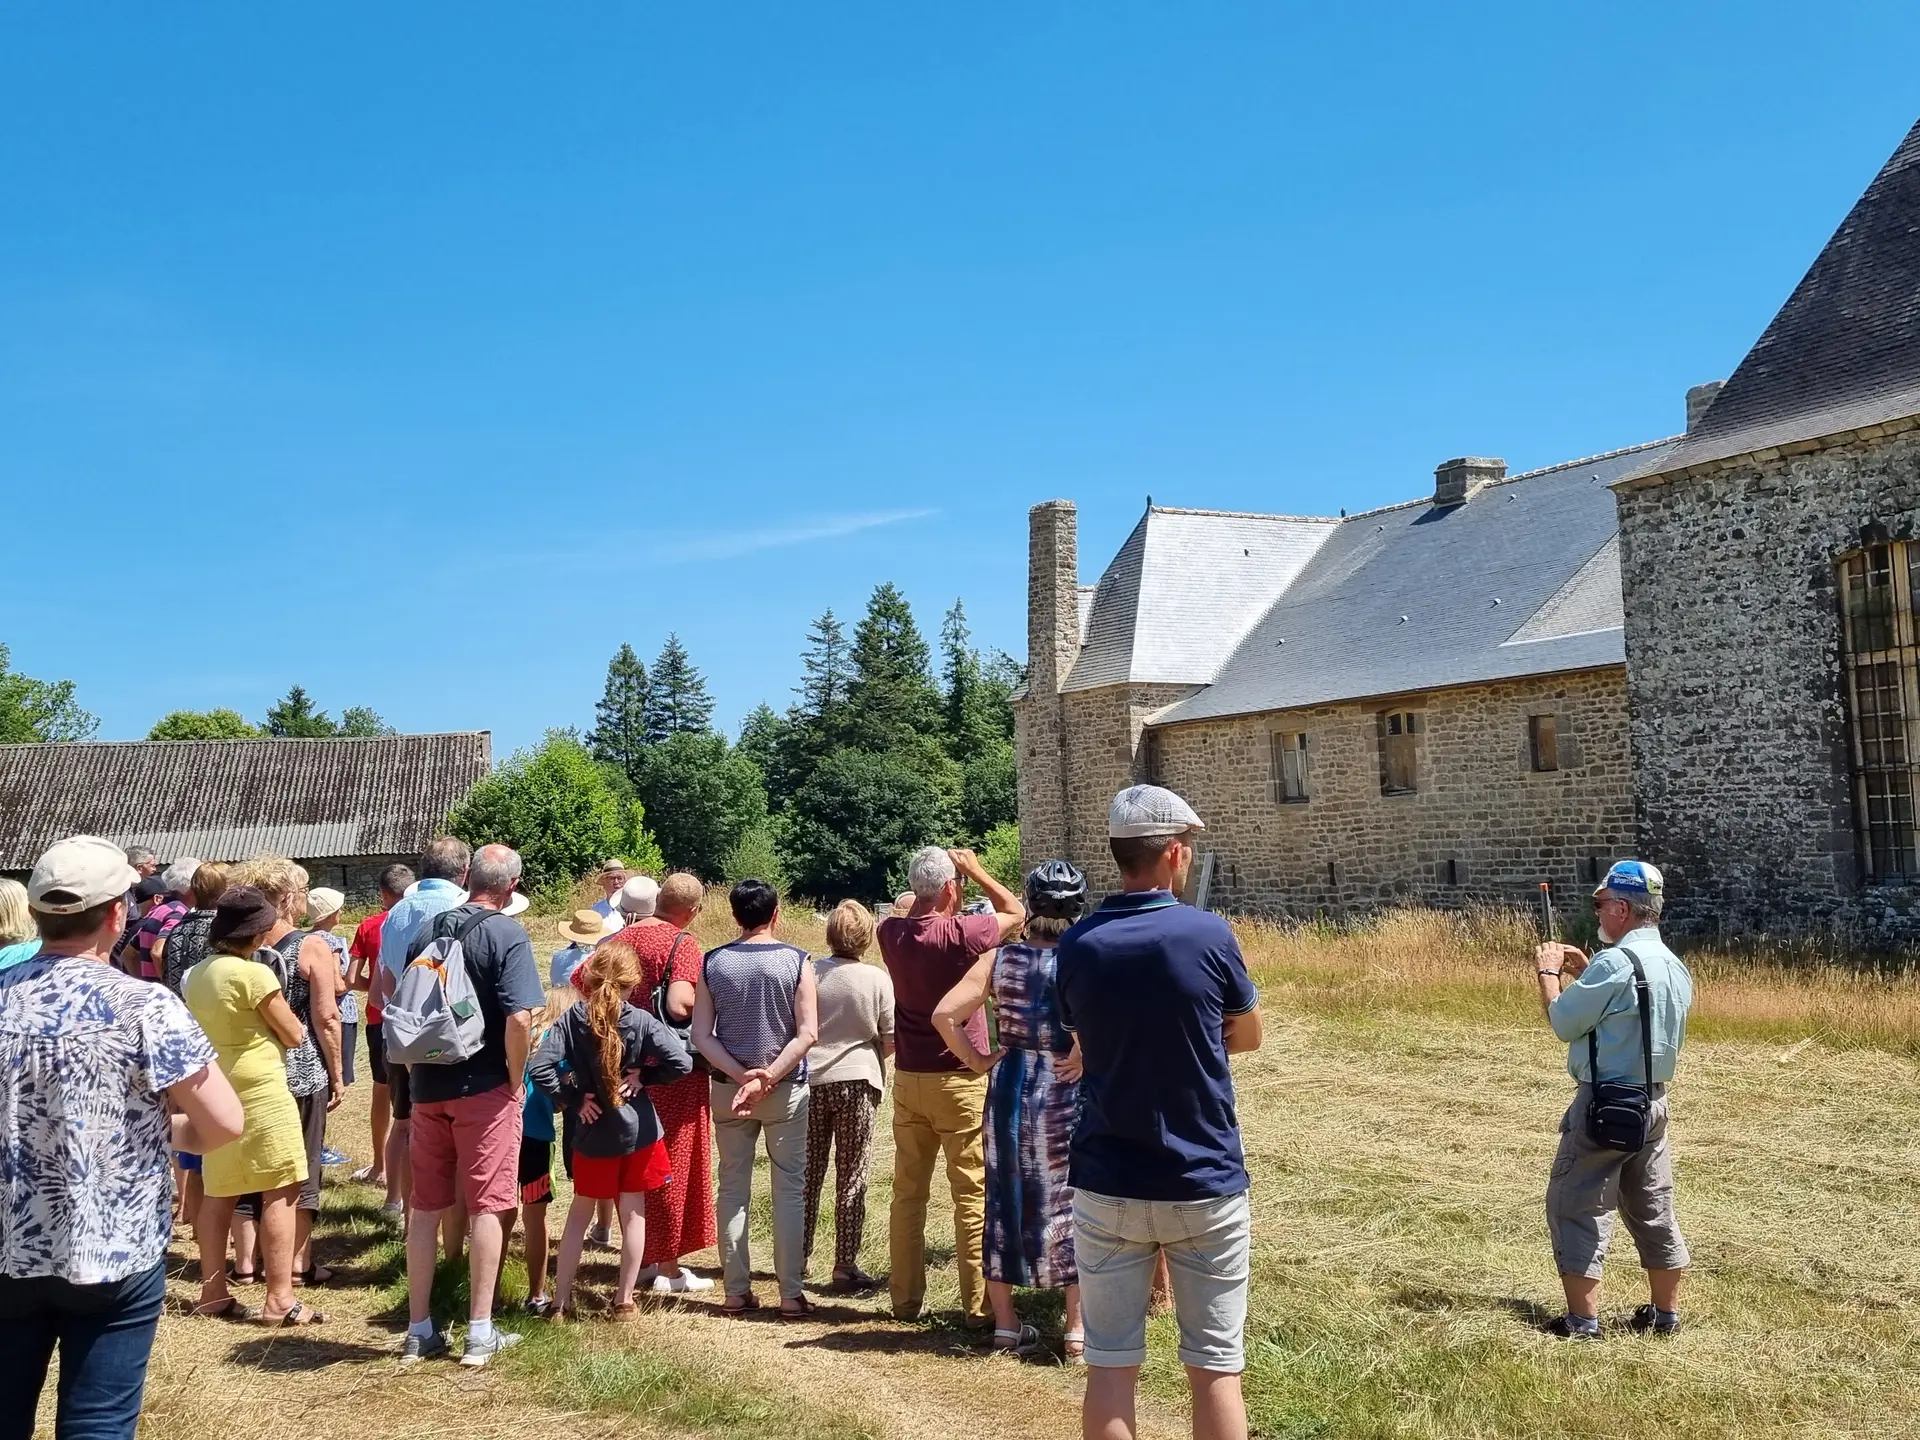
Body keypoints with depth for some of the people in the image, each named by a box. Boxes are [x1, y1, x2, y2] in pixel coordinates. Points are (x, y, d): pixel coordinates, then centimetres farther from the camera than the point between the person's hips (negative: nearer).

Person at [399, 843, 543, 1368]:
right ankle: (480, 1333, 9)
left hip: (427, 1088, 5)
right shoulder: (507, 935, -12)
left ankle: (418, 1330, 20)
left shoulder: (425, 931, 6)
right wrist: (517, 1081, -8)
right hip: (483, 1088, -5)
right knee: (486, 1206, 4)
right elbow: (519, 1019, -21)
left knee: (425, 1207, 13)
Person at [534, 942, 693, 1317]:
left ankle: (560, 1301, 18)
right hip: (637, 1131, -1)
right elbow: (682, 1063, -21)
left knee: (579, 1214, 16)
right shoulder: (640, 1021, -14)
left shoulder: (572, 1019, -11)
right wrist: (643, 1076, -8)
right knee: (633, 1215, 11)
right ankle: (624, 1300, 18)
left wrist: (572, 1099, -8)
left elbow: (541, 1069, -19)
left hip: (593, 1134, 1)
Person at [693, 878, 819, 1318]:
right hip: (786, 1090, -2)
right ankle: (791, 1294, 7)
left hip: (728, 1089, 2)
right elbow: (807, 1033, -15)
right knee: (789, 1189, 5)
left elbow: (701, 1035, -6)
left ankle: (736, 1292, 15)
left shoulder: (713, 963, -2)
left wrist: (741, 1075, -10)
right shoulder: (796, 960, -8)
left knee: (733, 1188, 11)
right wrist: (769, 1077, -15)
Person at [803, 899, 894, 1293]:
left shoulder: (809, 973, -6)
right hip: (856, 1082, -2)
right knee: (851, 1178, 5)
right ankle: (845, 1267, 7)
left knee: (808, 1173, 14)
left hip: (811, 1079, 2)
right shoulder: (877, 978, -10)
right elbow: (891, 1040, -4)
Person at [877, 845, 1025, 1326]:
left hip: (908, 1079, 5)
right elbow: (1015, 913, 0)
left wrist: (923, 894, 13)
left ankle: (905, 1299, 20)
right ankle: (978, 1304, 6)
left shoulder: (892, 932, -2)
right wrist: (976, 870, 4)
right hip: (960, 1082, -5)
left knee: (908, 1192, 12)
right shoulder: (960, 934, -18)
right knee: (972, 1194, 3)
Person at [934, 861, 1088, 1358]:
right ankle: (1077, 1330, 13)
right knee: (1068, 1203, 8)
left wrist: (977, 1061, 1)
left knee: (1004, 1199, 13)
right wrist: (1081, 1057, -14)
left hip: (1008, 1088, 3)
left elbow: (944, 1014, -9)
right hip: (1065, 1094, -3)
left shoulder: (999, 958, -2)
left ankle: (1005, 1323, 24)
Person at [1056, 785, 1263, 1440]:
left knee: (1110, 1367, 10)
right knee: (1215, 1368, 9)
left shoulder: (1074, 947, -4)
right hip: (1205, 1187, -2)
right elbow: (1246, 1037, 5)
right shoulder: (1208, 935, -11)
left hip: (1107, 1187, 2)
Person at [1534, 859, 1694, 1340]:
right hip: (1653, 1101, 9)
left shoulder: (1615, 963, -21)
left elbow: (1564, 1022, -14)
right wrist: (1583, 972, 17)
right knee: (1653, 1210, 16)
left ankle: (1582, 1321, 2)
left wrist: (1549, 973, 1)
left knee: (1575, 1208, 0)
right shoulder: (1674, 966, 8)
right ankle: (1666, 1313, 25)